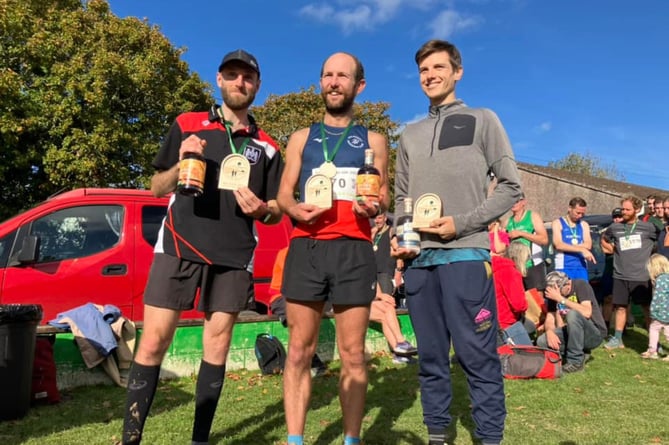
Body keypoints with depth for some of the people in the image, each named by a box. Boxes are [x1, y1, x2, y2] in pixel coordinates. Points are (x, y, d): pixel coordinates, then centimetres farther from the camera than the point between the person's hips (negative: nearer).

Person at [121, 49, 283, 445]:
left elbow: (277, 211, 12)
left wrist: (261, 208, -11)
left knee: (217, 347, 5)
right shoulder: (187, 125, 10)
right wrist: (180, 165, -10)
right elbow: (157, 187, 10)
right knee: (153, 342, -3)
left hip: (233, 256, 1)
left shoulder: (267, 146, 12)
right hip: (179, 245, -1)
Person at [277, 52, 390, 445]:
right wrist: (296, 209, -11)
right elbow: (284, 193, 12)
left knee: (353, 354, 2)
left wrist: (376, 206, -11)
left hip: (353, 250, -1)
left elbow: (384, 195, 13)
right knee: (299, 351, 2)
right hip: (305, 248, 1)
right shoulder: (302, 138, 17)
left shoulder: (374, 140, 16)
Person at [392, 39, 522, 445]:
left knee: (477, 355, -3)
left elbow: (510, 186, 1)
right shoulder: (410, 135, 19)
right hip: (418, 258, 4)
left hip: (466, 253, -4)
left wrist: (462, 223, -10)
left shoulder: (482, 121, 7)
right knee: (431, 356, 10)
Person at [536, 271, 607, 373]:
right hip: (572, 333, 6)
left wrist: (561, 299, -33)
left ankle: (576, 361, -20)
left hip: (594, 334, -5)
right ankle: (580, 352, 2)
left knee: (573, 314, -35)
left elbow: (587, 313, -31)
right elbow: (549, 319, -4)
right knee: (541, 342, -18)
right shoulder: (553, 294, -1)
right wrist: (549, 332, -25)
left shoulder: (581, 285, -16)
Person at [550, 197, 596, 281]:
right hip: (563, 268, -4)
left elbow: (588, 245, 0)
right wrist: (581, 249, -15)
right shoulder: (557, 223, 3)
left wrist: (567, 247, -9)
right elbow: (559, 245, -12)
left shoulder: (584, 224, 16)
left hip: (581, 267, 4)